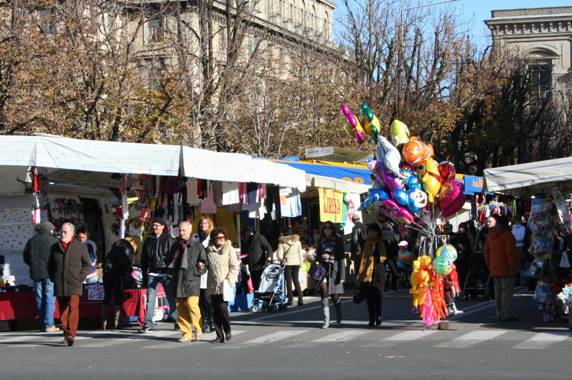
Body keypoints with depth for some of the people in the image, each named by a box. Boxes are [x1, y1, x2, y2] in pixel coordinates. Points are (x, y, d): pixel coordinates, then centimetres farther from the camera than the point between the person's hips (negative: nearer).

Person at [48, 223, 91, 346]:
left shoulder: (80, 246, 6)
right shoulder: (55, 247, 14)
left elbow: (87, 264, 9)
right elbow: (50, 265, 22)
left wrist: (81, 277, -2)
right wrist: (53, 278, 9)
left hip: (74, 284, -3)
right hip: (59, 285, 3)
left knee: (73, 308, -15)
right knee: (63, 310, 6)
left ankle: (71, 335, -21)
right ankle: (66, 334, 15)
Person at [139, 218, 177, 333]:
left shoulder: (169, 240, -1)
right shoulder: (149, 240, 11)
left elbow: (174, 258, -5)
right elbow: (143, 258, 16)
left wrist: (169, 269, -16)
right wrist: (144, 274, 12)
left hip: (166, 274, -3)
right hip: (152, 274, 3)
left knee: (171, 298, 4)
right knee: (150, 299, -3)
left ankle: (176, 320, 18)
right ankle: (148, 324, -2)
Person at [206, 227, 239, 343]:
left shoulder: (229, 249, 1)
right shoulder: (209, 250, 10)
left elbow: (234, 267, -1)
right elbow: (206, 265, 21)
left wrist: (229, 280, -8)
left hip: (224, 285, -4)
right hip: (212, 285, 4)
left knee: (222, 308, -15)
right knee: (216, 311, 4)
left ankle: (227, 332, 0)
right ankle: (219, 335, 10)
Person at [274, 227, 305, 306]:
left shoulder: (282, 243, -6)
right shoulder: (297, 241, 4)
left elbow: (279, 255, -9)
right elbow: (301, 253, 5)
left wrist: (281, 260, 10)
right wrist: (301, 262, 14)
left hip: (287, 263, -3)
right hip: (296, 263, 3)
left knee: (289, 281, 4)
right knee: (296, 280, 10)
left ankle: (290, 299, 2)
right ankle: (300, 298, 2)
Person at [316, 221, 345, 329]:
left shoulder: (338, 240, 0)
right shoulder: (321, 241, 11)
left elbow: (341, 258, -3)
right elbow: (317, 256, 18)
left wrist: (341, 275, -9)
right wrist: (321, 256, -7)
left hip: (334, 269, -2)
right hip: (323, 269, 2)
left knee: (335, 295, 4)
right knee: (324, 293, -10)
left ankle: (339, 315, 32)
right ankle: (326, 320, -9)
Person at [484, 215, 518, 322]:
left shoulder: (490, 235, 13)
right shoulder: (507, 235, -12)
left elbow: (487, 252, 17)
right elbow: (510, 253, -17)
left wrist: (489, 266, 21)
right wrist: (513, 267, -13)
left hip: (494, 269, 7)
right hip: (505, 269, -7)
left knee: (498, 292, 13)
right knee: (506, 291, -6)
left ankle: (499, 314, 17)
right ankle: (506, 315, -9)